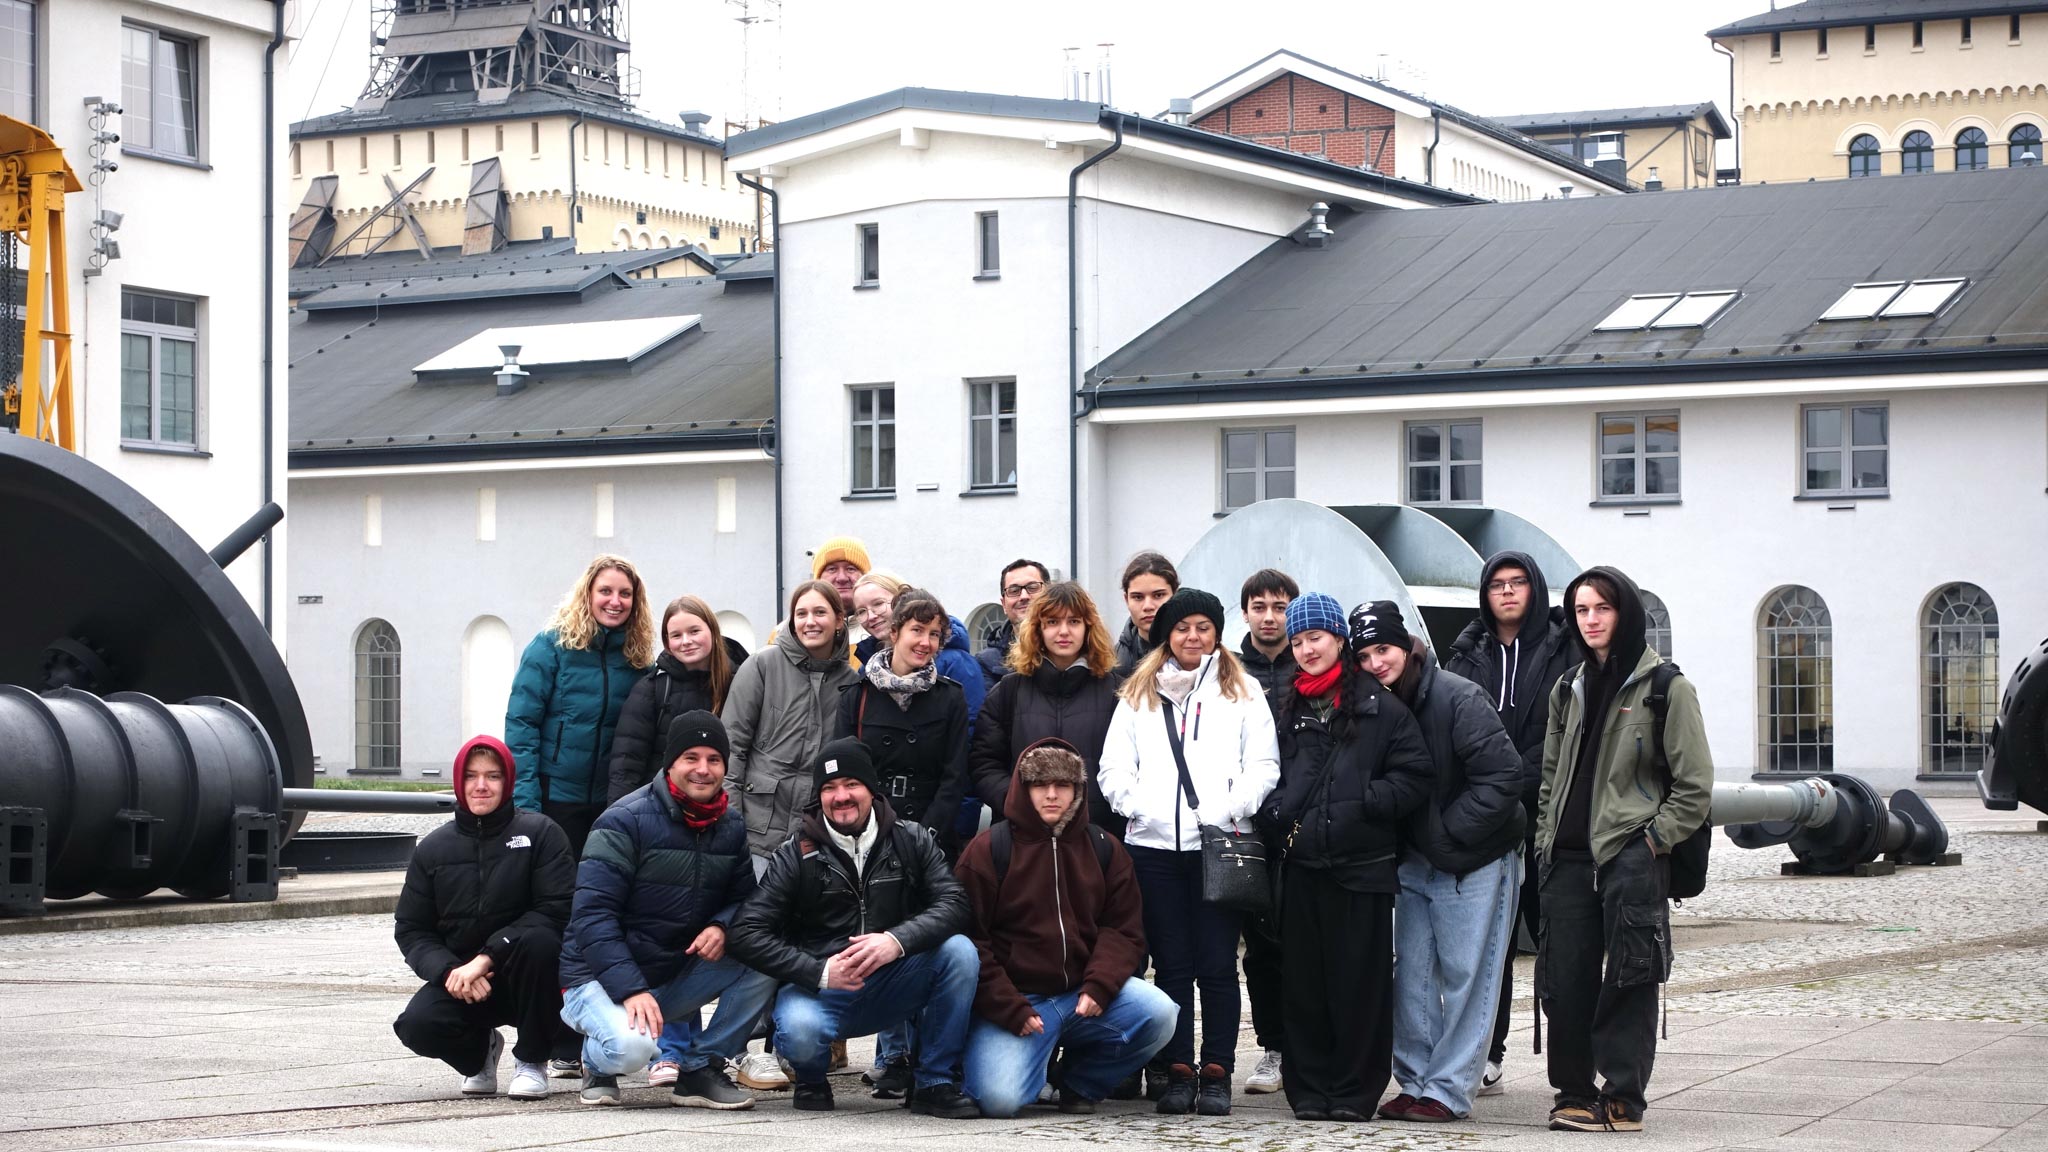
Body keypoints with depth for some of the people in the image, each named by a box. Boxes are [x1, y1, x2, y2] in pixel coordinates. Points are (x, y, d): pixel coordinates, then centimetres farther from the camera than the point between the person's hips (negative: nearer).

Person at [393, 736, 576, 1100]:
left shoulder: (540, 833, -5)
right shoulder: (433, 849, 5)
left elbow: (556, 910, -16)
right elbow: (411, 930, 4)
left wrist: (487, 957, -24)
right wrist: (448, 971, -17)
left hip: (525, 980, -2)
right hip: (457, 978, 2)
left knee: (537, 940, -35)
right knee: (417, 1025, -27)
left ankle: (531, 1060, -12)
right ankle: (479, 1050, 12)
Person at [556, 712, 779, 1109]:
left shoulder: (731, 826, 5)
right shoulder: (625, 822, -15)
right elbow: (592, 916, -20)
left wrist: (721, 927, -18)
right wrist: (632, 991, -28)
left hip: (677, 978, 6)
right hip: (602, 980, -6)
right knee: (631, 1046, -36)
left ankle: (700, 1069, -5)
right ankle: (598, 1062, 3)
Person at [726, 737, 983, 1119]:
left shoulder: (911, 841, 2)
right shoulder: (797, 855, -3)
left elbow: (955, 903, -11)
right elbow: (748, 932, -11)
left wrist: (898, 940, -30)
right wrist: (819, 972, -23)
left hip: (893, 990, 2)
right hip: (819, 988, -2)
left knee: (959, 950, -23)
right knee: (799, 1031, -36)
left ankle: (936, 1083, -9)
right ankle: (812, 1080, 4)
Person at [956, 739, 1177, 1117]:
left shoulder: (1104, 850, 10)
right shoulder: (988, 851, -1)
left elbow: (1124, 929, 5)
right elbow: (969, 940, -4)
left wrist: (1099, 986, -15)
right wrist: (1010, 1010, -14)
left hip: (1084, 993, 4)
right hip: (1014, 999, -3)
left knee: (1160, 1014, -23)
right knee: (999, 1098, -26)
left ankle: (1082, 1082, 3)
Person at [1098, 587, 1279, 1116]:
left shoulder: (1242, 691, 11)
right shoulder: (1138, 693, 17)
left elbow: (1262, 765, 4)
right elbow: (1114, 767, 11)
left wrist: (1230, 809, -12)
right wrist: (1137, 806, -7)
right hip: (1153, 844, 2)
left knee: (1217, 963, -4)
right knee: (1171, 963, 3)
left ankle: (1216, 1073, 0)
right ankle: (1177, 1072, 7)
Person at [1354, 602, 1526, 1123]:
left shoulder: (1458, 698, -17)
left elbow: (1503, 775, -19)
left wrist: (1448, 831, -16)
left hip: (1475, 863, -7)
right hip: (1416, 863, 7)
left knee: (1466, 977, -2)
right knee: (1412, 977, 8)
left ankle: (1448, 1090, 1)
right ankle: (1416, 1083, 16)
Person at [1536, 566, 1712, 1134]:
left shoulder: (1665, 687, -3)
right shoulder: (1568, 689, 16)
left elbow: (1695, 784, -4)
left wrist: (1653, 839, -9)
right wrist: (1545, 840, 12)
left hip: (1632, 857, -5)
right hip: (1568, 858, 5)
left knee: (1627, 980, -4)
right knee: (1565, 979, 4)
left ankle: (1622, 1099, 1)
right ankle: (1573, 1094, 13)